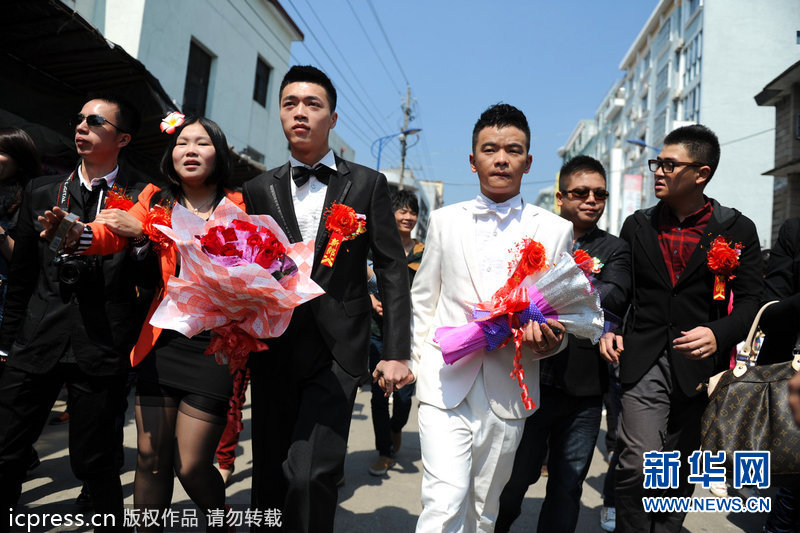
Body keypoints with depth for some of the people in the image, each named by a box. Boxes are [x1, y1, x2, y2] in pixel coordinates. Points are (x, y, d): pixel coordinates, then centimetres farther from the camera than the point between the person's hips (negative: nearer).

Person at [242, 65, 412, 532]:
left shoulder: (368, 184, 3)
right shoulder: (259, 190, 9)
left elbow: (393, 270, 1)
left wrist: (398, 353, -4)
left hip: (337, 351, -2)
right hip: (273, 350, 3)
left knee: (309, 475, -15)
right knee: (271, 480, 11)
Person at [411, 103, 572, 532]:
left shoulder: (556, 230, 5)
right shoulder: (444, 221, 8)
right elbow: (422, 300, 12)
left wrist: (550, 340, -10)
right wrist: (417, 361, 5)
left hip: (508, 391, 1)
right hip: (445, 383, 0)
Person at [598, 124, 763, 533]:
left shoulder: (737, 230, 2)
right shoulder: (637, 225, 9)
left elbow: (750, 302, -1)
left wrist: (719, 334, -20)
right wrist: (609, 330, -3)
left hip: (700, 367, 0)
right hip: (644, 361, 0)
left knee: (679, 474, 12)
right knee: (639, 465, -12)